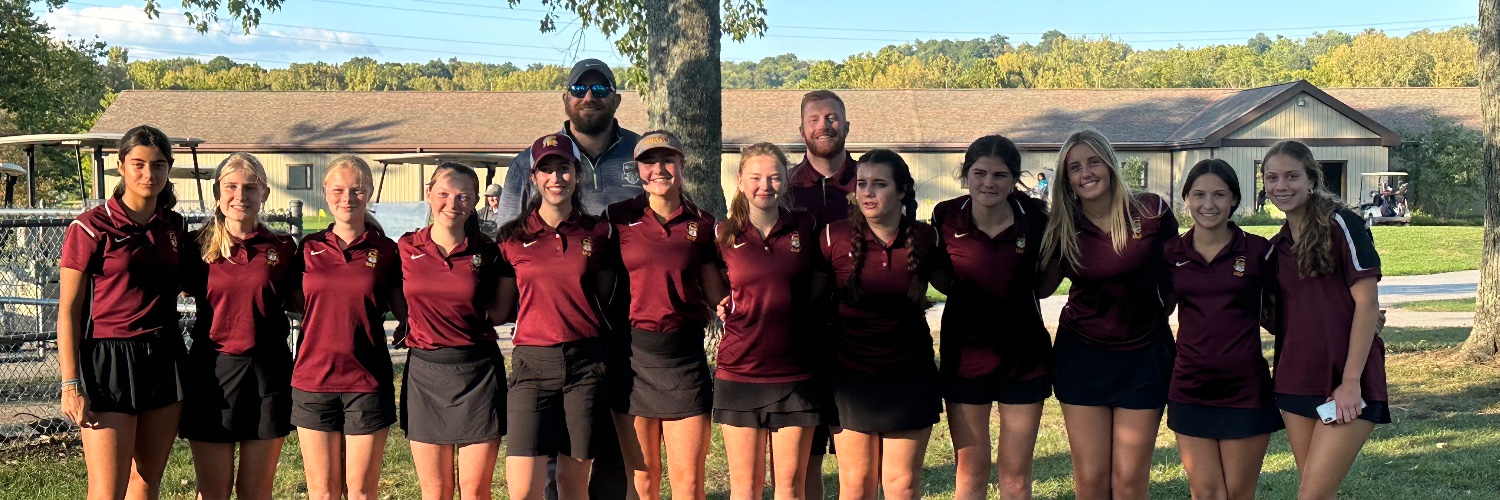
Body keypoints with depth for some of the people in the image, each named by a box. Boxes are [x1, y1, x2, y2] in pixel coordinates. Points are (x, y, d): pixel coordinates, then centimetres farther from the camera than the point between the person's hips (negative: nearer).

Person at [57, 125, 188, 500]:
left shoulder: (174, 227, 10)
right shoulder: (92, 226, -6)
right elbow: (68, 311, -7)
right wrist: (70, 384, -12)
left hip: (164, 359, 5)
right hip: (108, 360, -5)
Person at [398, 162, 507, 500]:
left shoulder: (486, 253, 0)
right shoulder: (407, 248, 2)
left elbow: (501, 310, 11)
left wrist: (479, 311, -3)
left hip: (478, 370, -1)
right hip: (424, 370, 1)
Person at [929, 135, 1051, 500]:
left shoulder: (1033, 217, -8)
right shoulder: (947, 217, -8)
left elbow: (1042, 284, 5)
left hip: (1022, 354, 0)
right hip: (965, 353, 0)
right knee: (970, 470, 7)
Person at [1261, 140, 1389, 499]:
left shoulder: (1340, 224, -6)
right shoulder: (1278, 245, 13)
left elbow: (1367, 303, -12)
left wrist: (1351, 381, -16)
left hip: (1345, 382, -6)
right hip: (1296, 383, 6)